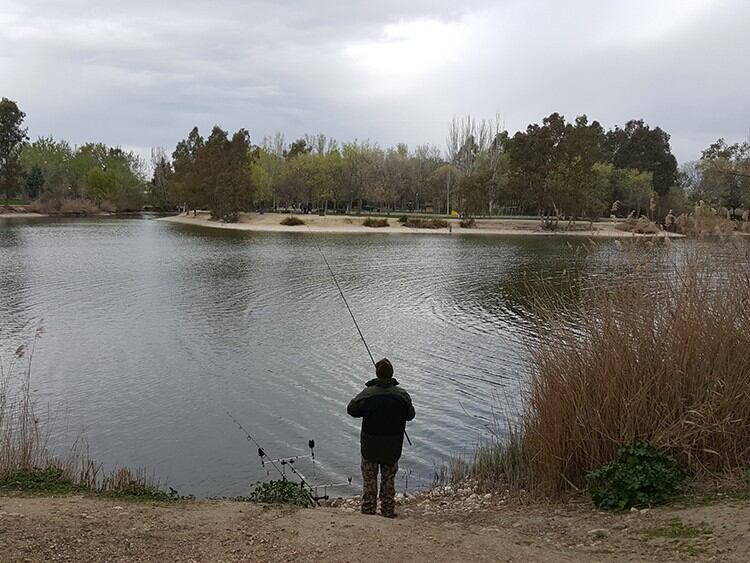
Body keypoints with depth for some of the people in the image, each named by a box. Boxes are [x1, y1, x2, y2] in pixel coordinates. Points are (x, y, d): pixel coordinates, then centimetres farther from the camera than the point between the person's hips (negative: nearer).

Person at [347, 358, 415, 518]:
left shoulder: (367, 394, -16)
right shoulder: (402, 395, -11)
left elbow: (351, 410, -5)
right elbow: (410, 415, 1)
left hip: (370, 445, -1)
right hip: (393, 447, 2)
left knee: (369, 480, 13)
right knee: (389, 480, 17)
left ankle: (368, 511, 19)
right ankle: (388, 512, 24)